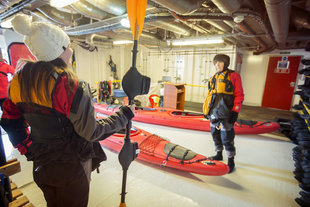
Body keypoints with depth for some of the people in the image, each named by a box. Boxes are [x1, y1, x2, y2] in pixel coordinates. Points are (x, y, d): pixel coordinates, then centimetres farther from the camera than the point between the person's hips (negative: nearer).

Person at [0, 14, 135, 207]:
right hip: (72, 166, -6)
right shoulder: (70, 85, -27)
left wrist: (28, 148, 16)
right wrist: (124, 114, -14)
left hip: (41, 164, 6)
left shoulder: (20, 79, -4)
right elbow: (90, 132, -23)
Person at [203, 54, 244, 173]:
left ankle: (231, 161, 19)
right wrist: (206, 110, 17)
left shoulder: (233, 76, -4)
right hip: (214, 112, 7)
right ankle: (219, 154, 36)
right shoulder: (213, 78, 14)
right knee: (215, 134, 16)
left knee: (226, 137, 0)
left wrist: (235, 112, -12)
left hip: (225, 113, -6)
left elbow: (239, 95, -7)